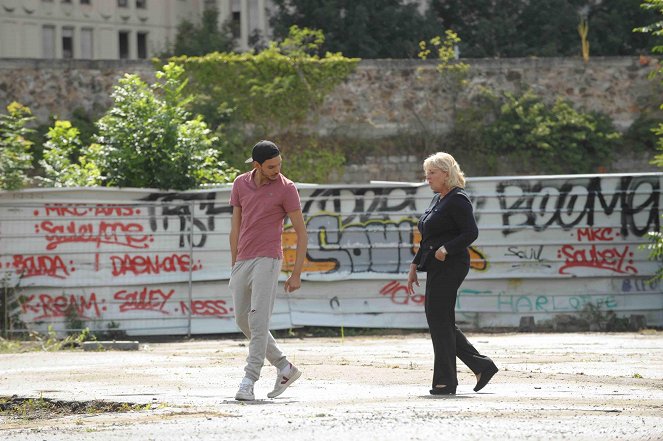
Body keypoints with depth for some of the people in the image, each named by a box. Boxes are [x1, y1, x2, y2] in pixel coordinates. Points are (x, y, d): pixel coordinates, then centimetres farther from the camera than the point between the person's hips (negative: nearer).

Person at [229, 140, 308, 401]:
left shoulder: (286, 189, -7)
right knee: (243, 321, 10)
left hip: (267, 261, -6)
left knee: (258, 321, -13)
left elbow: (301, 233, -5)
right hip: (243, 262, 6)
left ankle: (249, 382, -16)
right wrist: (234, 267, 13)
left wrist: (296, 274, -8)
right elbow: (236, 227, 14)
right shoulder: (240, 184, 7)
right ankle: (284, 368, 22)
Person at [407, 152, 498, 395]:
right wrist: (415, 266, 21)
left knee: (439, 320, -8)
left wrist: (446, 249, -27)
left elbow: (471, 232, -18)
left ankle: (445, 380, -3)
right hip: (435, 267, 10)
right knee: (440, 322, 9)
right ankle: (482, 366, 15)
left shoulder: (458, 200, -10)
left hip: (450, 266, -10)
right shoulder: (437, 200, 19)